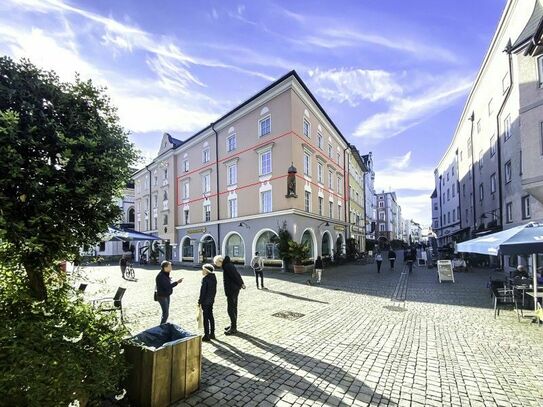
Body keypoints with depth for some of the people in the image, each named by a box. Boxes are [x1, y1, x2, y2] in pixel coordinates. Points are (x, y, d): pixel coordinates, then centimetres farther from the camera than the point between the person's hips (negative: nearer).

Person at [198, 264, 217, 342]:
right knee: (210, 316, 16)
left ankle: (206, 336, 9)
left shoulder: (205, 279, -19)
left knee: (206, 318, 2)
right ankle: (212, 333, 25)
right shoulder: (214, 277, 3)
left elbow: (203, 291, -17)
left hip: (205, 301, -7)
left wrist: (199, 301, -9)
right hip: (211, 300, 7)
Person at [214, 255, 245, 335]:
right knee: (233, 308, 18)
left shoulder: (227, 266, -20)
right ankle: (233, 325, 30)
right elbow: (237, 274, 14)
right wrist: (242, 283, 16)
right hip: (235, 289, 10)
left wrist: (240, 284, -10)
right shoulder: (229, 264, 11)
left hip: (231, 290, -10)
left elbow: (235, 276, -21)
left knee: (231, 309, -2)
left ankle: (233, 328, 6)